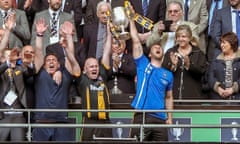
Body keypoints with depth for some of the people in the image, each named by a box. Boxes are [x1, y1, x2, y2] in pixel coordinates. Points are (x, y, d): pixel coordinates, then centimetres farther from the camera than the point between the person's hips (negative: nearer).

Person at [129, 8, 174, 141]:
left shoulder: (168, 74, 14)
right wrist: (131, 19, 5)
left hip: (160, 119, 2)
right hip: (142, 116, -2)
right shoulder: (143, 65, 7)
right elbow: (136, 41, 4)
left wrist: (170, 118, 10)